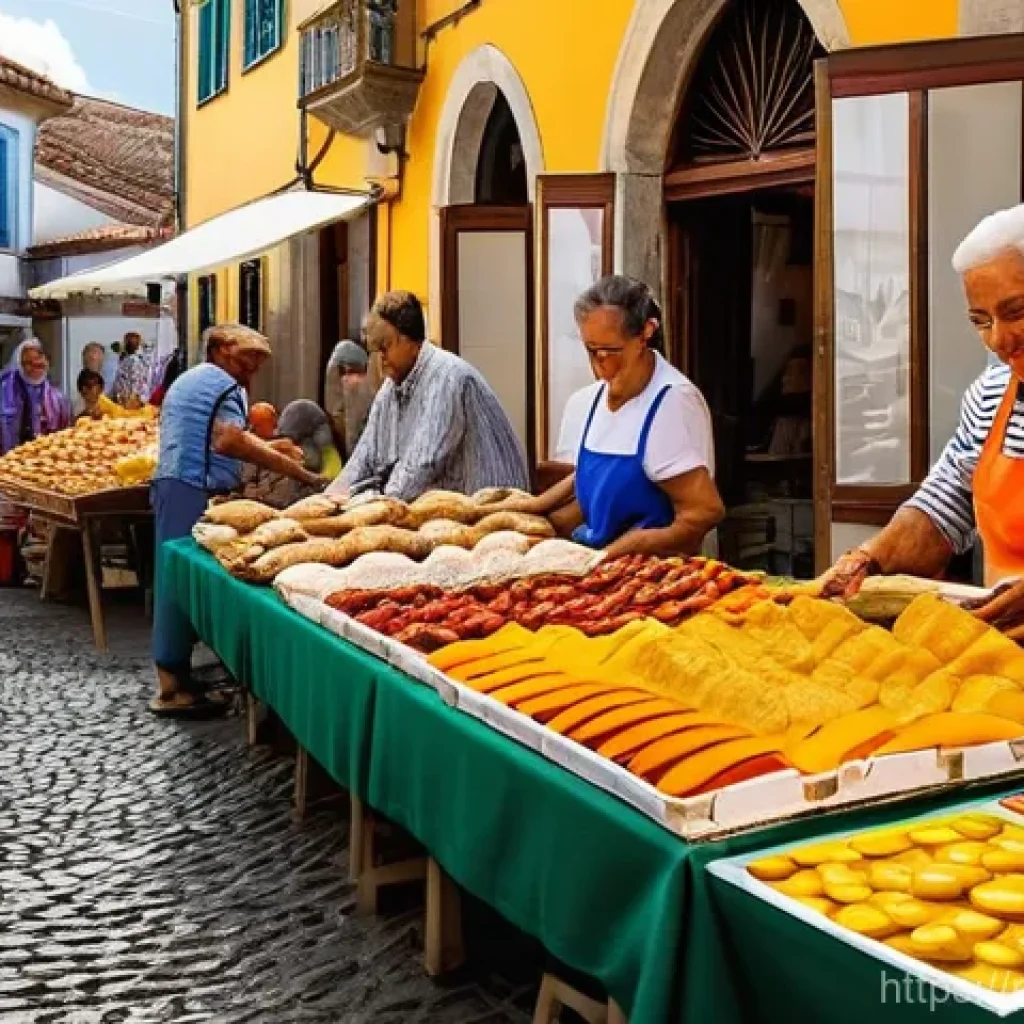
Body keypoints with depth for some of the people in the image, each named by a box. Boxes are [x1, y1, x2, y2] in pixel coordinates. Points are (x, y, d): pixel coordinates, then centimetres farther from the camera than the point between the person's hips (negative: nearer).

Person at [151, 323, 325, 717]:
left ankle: (172, 674, 19)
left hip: (172, 484, 11)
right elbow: (228, 442, -23)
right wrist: (294, 470, -24)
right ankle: (172, 686, -8)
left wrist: (266, 448, 24)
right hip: (194, 491, -11)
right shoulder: (224, 384, -7)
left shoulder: (189, 379, 26)